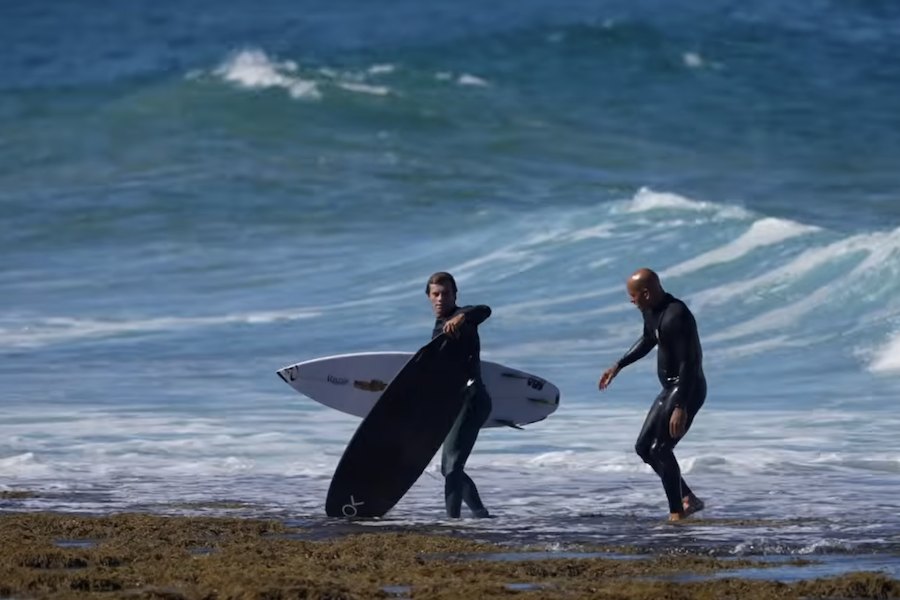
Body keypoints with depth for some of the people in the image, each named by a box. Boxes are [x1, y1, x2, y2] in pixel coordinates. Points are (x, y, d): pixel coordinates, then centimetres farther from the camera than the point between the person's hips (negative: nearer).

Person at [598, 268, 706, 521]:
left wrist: (680, 407, -34)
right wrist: (618, 366, 26)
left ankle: (677, 514, -15)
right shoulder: (651, 310, 6)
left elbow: (689, 364, -29)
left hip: (687, 391, -10)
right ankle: (689, 500, 14)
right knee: (644, 447, 11)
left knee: (660, 449, -18)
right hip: (670, 389, 10)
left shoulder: (677, 316, -25)